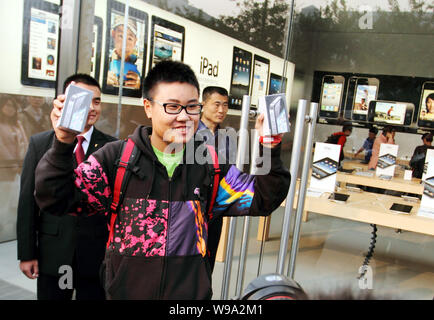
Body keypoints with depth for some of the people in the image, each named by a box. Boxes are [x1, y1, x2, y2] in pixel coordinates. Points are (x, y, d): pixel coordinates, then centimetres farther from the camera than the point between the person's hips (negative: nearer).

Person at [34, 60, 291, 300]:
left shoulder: (210, 164, -1)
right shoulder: (117, 157, -8)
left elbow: (261, 200, -1)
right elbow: (55, 199, -10)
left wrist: (270, 151, -16)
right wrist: (63, 145, -26)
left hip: (192, 293, 2)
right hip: (125, 291, -1)